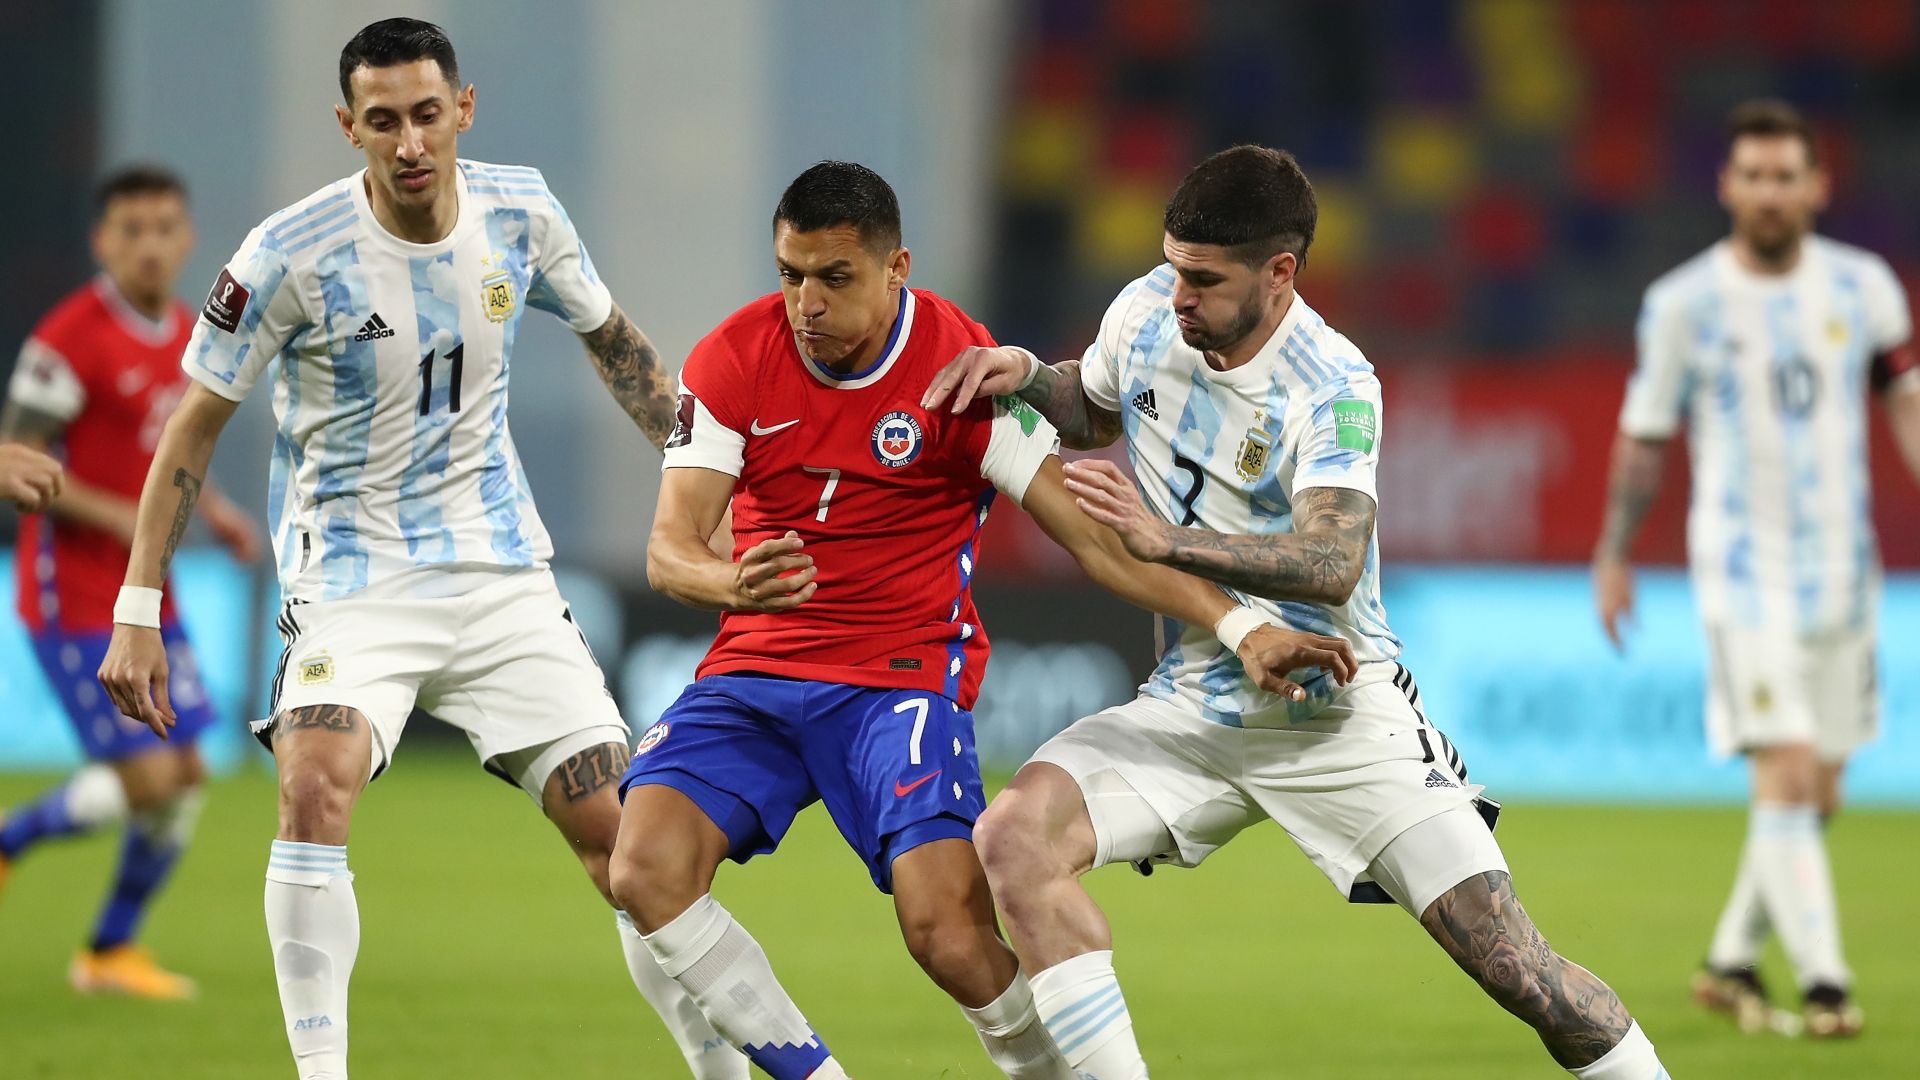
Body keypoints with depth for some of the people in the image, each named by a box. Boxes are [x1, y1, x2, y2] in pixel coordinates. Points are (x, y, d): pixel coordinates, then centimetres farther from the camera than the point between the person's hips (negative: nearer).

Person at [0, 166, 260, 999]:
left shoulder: (186, 334, 8)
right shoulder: (71, 337, -18)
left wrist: (210, 508, 6)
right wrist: (121, 518, -23)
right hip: (74, 597, -8)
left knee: (187, 778, 6)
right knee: (148, 780, -13)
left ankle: (112, 951, 21)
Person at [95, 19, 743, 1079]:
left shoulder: (520, 212, -4)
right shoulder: (288, 255, -16)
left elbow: (612, 341, 16)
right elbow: (194, 428, -6)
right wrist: (137, 610, -8)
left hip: (499, 568, 3)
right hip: (352, 580, -3)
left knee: (621, 833, -1)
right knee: (315, 789, -30)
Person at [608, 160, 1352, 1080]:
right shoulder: (734, 360, -3)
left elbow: (1090, 532, -9)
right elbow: (668, 548, -8)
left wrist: (1239, 625, -20)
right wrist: (730, 581, -33)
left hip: (901, 676, -3)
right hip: (753, 670, 3)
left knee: (947, 929, -23)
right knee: (646, 869, -21)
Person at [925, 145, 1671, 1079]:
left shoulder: (1332, 388, -19)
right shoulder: (1145, 312, -3)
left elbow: (1332, 566, -34)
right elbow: (1096, 414, 22)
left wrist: (1168, 540, -45)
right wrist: (1028, 378, -1)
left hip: (1339, 713, -5)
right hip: (1193, 711, 5)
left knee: (1514, 967, -11)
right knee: (1013, 837, -22)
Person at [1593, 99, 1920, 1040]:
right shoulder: (1683, 303, -6)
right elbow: (1643, 436, 5)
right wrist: (1613, 555, 10)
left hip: (1841, 565, 4)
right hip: (1743, 566, -4)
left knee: (1818, 794, 9)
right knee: (1786, 774, -17)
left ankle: (1732, 963, 26)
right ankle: (1822, 982, -17)